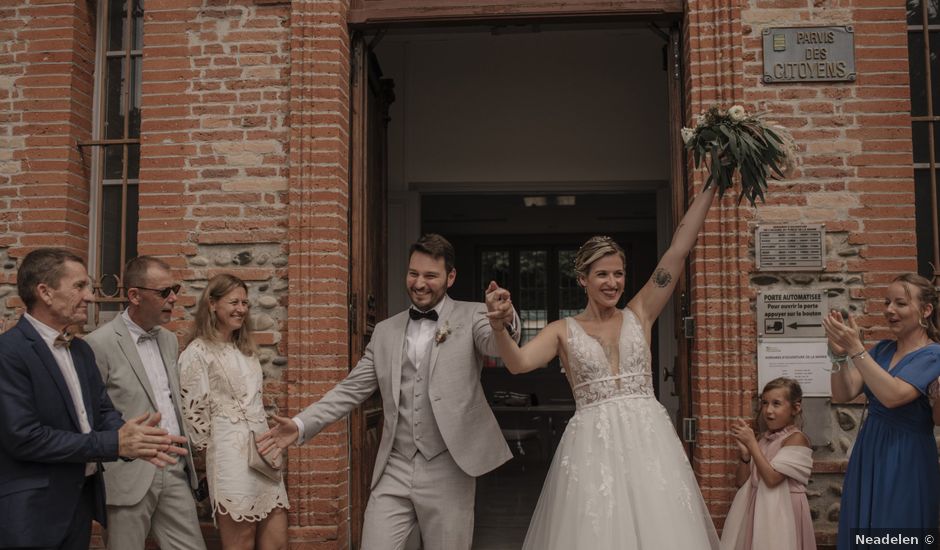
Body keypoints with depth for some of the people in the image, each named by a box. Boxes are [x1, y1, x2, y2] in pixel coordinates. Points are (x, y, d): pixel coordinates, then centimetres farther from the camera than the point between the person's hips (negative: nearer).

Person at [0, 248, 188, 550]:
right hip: (32, 510, -8)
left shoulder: (81, 350, 11)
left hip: (82, 498, 8)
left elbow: (102, 410, 8)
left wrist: (136, 441, -14)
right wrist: (114, 444, -21)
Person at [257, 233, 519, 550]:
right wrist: (301, 424, -1)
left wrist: (503, 321, -43)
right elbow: (352, 389, 10)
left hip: (448, 472, -2)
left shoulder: (472, 317, 0)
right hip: (394, 471, 3)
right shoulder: (385, 331, 10)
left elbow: (496, 344, -20)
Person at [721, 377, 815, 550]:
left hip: (782, 511, -6)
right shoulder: (762, 439, 7)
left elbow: (772, 478, -21)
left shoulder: (796, 439, -13)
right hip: (757, 509, 6)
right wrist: (745, 453, -9)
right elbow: (742, 482, 6)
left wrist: (751, 443, -18)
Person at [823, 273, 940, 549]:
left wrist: (855, 348, -28)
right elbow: (843, 394, -2)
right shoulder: (882, 349, 7)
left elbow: (893, 396, -26)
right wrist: (839, 354, -17)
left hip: (905, 461, -6)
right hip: (868, 453, 6)